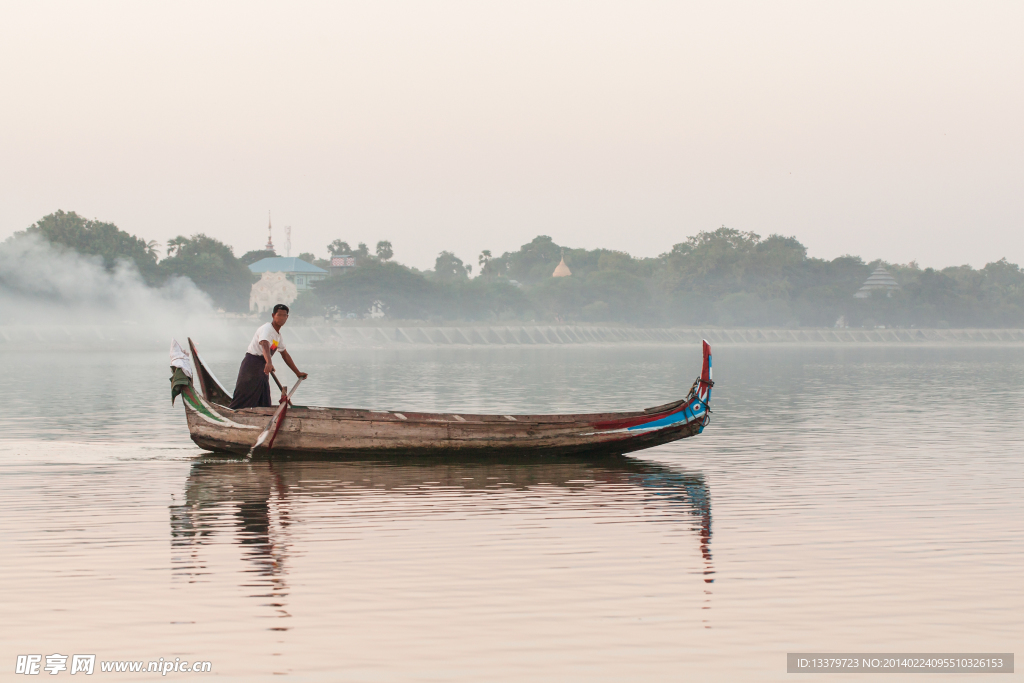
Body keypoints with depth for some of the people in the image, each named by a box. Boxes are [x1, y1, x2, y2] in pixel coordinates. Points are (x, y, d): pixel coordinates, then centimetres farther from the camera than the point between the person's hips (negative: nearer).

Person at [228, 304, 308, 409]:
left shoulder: (278, 334, 16)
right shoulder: (267, 329, -14)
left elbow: (285, 354, 27)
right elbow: (265, 345, -34)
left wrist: (298, 373, 30)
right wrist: (269, 363, -52)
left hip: (262, 369, 9)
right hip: (252, 365, -9)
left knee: (264, 404, 7)